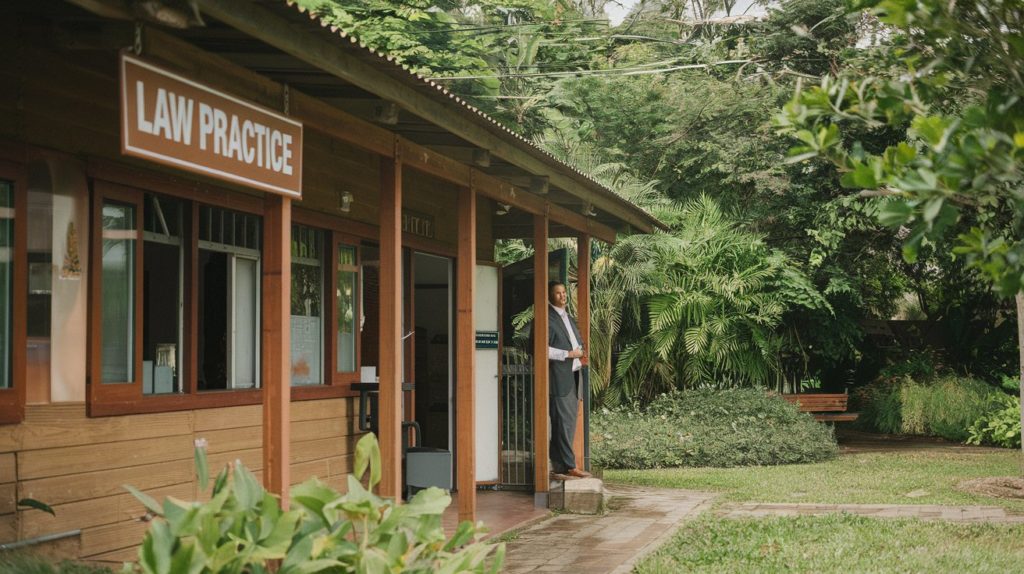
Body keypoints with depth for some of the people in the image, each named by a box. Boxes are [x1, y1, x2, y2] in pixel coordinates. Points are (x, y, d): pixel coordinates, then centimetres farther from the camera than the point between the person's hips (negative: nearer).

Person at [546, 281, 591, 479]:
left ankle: (559, 464, 15)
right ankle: (569, 466, -9)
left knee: (569, 423, 9)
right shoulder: (548, 319, -8)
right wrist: (568, 354, -15)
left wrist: (580, 352, 9)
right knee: (564, 422, -9)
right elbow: (544, 349, -16)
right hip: (558, 378, -9)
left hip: (572, 376, 9)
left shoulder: (568, 318, 21)